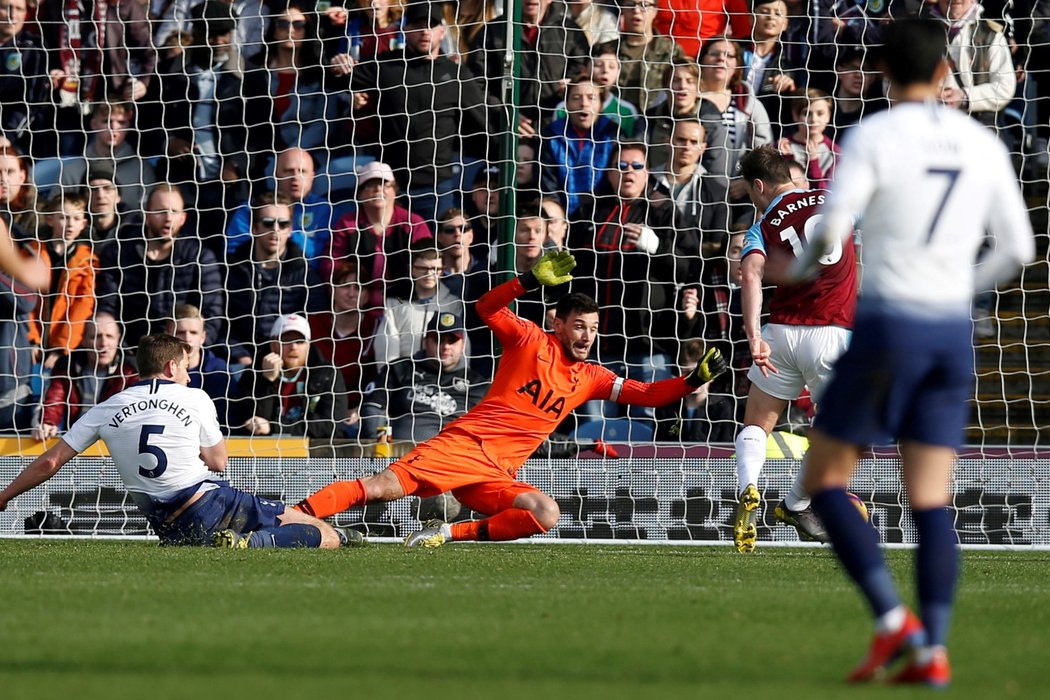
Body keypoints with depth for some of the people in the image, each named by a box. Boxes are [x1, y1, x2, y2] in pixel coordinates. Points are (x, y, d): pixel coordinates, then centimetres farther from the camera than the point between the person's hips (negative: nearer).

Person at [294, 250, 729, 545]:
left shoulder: (591, 379, 17)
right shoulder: (531, 342, 4)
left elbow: (646, 394, 18)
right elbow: (487, 308, -10)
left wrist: (695, 380, 3)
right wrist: (532, 281, -24)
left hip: (497, 474, 5)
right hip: (464, 444, -5)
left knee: (547, 515, -23)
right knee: (384, 487, -23)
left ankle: (451, 533, -15)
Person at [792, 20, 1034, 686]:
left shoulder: (872, 136, -8)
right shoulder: (984, 145, 7)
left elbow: (830, 231, -16)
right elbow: (1018, 249, 9)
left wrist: (801, 268, 8)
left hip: (886, 327, -5)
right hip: (953, 333, 5)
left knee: (824, 480, 6)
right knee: (931, 500, 5)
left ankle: (894, 622, -8)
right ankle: (932, 651, -7)